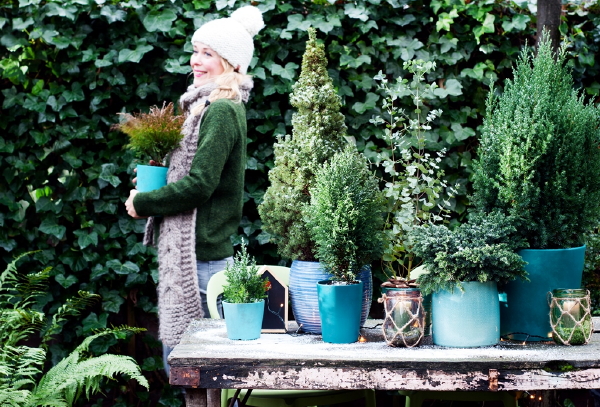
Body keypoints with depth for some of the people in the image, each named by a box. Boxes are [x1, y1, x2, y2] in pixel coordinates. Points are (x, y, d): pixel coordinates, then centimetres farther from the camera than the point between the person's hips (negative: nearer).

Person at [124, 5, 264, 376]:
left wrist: (142, 203, -9)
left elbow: (199, 184, -21)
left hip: (203, 257, -10)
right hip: (186, 252, 10)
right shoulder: (208, 106, 17)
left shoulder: (222, 112, -14)